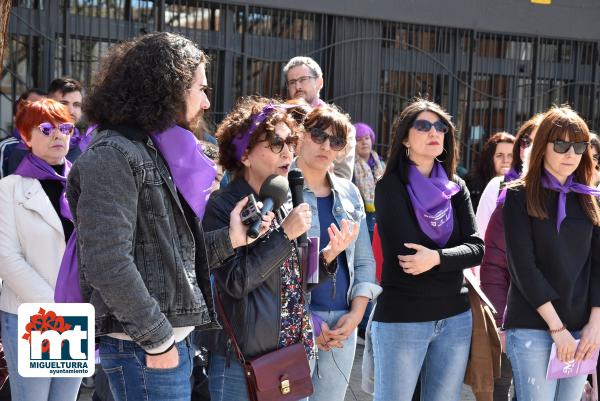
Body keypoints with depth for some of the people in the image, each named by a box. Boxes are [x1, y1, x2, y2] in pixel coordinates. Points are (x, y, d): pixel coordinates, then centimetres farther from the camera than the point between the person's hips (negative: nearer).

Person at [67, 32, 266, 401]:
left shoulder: (160, 153, 15)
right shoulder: (113, 154, -14)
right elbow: (107, 263, -21)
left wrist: (230, 239, 2)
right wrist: (156, 339, -17)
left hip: (174, 337, 9)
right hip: (143, 347, -9)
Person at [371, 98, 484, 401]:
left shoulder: (456, 187, 8)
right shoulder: (391, 186, -7)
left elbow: (477, 248, -3)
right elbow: (406, 254, -16)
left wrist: (437, 258, -20)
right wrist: (452, 260, -6)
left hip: (456, 318, 5)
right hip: (401, 319, -5)